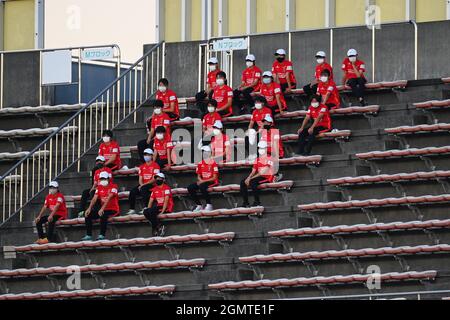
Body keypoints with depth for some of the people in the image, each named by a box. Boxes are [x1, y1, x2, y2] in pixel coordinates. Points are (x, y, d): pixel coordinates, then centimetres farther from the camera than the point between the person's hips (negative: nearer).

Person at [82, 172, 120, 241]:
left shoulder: (113, 186, -12)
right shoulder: (99, 187, 9)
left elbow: (109, 198, -25)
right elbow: (95, 198, 0)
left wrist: (102, 209, -37)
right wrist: (89, 209, -17)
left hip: (113, 210, -7)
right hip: (103, 210, 7)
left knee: (103, 215, -38)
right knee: (88, 215, -9)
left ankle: (102, 235, -31)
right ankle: (88, 235, -8)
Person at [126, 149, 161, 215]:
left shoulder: (155, 166, -3)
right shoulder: (142, 167, 17)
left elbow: (154, 179, -11)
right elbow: (140, 179, 14)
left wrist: (144, 185, -17)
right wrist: (141, 184, -10)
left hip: (152, 185, -6)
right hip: (143, 185, 6)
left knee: (143, 189, -36)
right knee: (133, 192, -19)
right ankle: (132, 209, -18)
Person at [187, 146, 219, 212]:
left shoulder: (213, 163, -9)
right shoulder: (200, 164, 11)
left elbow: (214, 178, -12)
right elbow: (199, 176, 15)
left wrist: (203, 181, -19)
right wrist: (200, 180, -10)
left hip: (212, 182, -7)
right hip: (202, 181, 7)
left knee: (202, 186, -37)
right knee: (190, 188, -14)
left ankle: (209, 205, -28)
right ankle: (199, 206, -8)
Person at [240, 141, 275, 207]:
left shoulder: (269, 158, -9)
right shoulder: (257, 160, 16)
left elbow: (263, 172, -17)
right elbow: (253, 171, 13)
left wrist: (250, 178, -19)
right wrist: (248, 178, -11)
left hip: (267, 177, -8)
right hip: (259, 177, 8)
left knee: (252, 182, -33)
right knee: (243, 182, -8)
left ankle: (257, 202, -26)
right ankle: (246, 202, -8)